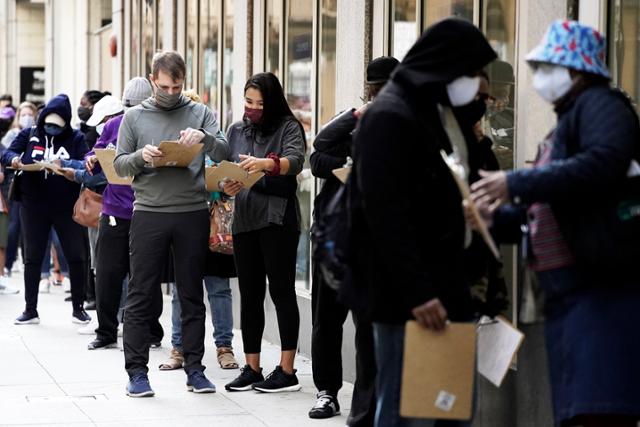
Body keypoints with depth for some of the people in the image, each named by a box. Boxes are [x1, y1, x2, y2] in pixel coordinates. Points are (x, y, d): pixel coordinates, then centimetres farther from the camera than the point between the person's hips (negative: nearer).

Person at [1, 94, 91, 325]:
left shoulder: (75, 138, 1)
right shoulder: (28, 135, 5)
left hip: (66, 207, -1)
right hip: (33, 206, 1)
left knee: (76, 256, 1)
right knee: (32, 257, 7)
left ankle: (78, 308, 15)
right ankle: (31, 310, 16)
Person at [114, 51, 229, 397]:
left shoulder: (200, 113, 7)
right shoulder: (135, 117, 8)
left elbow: (224, 154, -2)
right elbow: (119, 164, 6)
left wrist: (204, 137, -21)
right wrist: (141, 156, -14)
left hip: (192, 214, 1)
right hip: (149, 214, 0)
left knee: (192, 296, 7)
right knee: (140, 296, 0)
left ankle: (194, 369, 13)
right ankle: (137, 371, 5)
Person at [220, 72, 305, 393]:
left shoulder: (288, 127, 0)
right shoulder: (236, 131, 16)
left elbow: (295, 161, -17)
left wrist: (265, 163, -36)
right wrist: (227, 185, -10)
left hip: (277, 219, -5)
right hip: (244, 219, 5)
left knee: (282, 291, -4)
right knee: (249, 294, 7)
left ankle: (287, 371, -3)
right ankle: (251, 369, 12)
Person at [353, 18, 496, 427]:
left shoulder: (445, 113, 18)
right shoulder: (390, 117, -11)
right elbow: (385, 215, -19)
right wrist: (416, 293, -23)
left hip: (447, 287, 10)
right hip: (408, 300, -10)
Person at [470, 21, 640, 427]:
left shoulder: (600, 105, -4)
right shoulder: (567, 122, 25)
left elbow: (603, 164, -24)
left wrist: (516, 184, -22)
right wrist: (498, 217, 11)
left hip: (604, 289, -10)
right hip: (569, 292, 10)